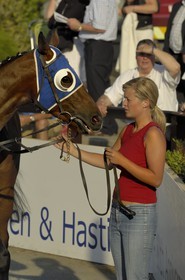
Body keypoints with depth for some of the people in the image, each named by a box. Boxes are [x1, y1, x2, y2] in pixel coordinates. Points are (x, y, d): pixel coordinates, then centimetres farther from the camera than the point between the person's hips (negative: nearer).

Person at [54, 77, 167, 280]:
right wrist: (72, 150, 13)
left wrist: (121, 160, -21)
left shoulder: (153, 134, -15)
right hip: (118, 211, 9)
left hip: (140, 214, -9)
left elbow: (156, 179, -20)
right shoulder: (128, 130, 11)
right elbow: (107, 162, 19)